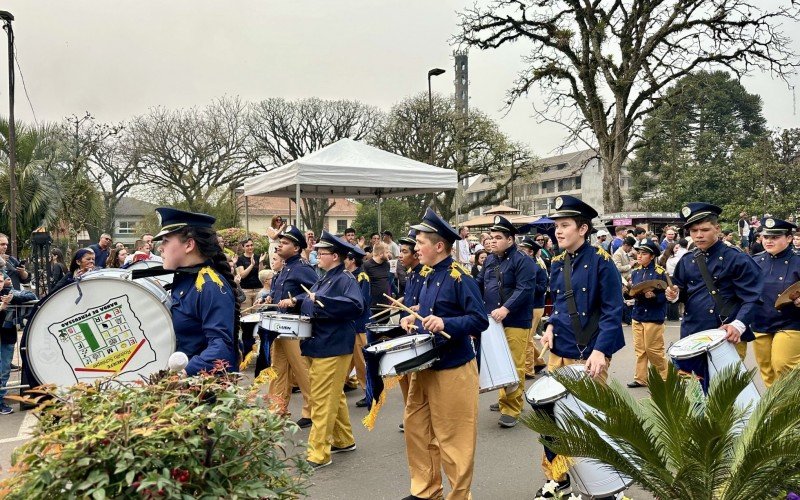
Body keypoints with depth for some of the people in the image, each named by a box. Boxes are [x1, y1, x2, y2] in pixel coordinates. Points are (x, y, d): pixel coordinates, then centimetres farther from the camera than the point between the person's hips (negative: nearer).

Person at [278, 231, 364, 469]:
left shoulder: (345, 279, -14)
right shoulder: (324, 279, 13)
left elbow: (356, 306, -30)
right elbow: (310, 298, 29)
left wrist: (321, 301, -31)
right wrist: (295, 301, 10)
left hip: (333, 348, -10)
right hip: (321, 346, 10)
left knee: (323, 400, -5)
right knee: (334, 396, 19)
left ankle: (318, 453, 3)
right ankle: (343, 440, 33)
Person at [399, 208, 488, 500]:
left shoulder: (460, 277, -16)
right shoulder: (429, 277, 9)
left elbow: (480, 320, -21)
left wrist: (445, 324, -32)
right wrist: (415, 320, 5)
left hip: (453, 369, -9)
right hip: (425, 366, 9)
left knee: (453, 438, 3)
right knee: (416, 427, 16)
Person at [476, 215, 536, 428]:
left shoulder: (522, 261, -10)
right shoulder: (490, 260, 13)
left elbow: (524, 290, -20)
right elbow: (479, 283, 20)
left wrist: (505, 308, -30)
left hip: (516, 323, -7)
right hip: (493, 321, 7)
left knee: (514, 366, -4)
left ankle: (512, 409, 3)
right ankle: (504, 400, 31)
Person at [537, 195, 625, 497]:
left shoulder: (600, 261, -11)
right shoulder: (557, 264, 8)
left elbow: (612, 312, -14)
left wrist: (600, 351, -23)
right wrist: (551, 326, -1)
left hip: (589, 355, -6)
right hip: (559, 353, 6)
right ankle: (555, 477, 26)